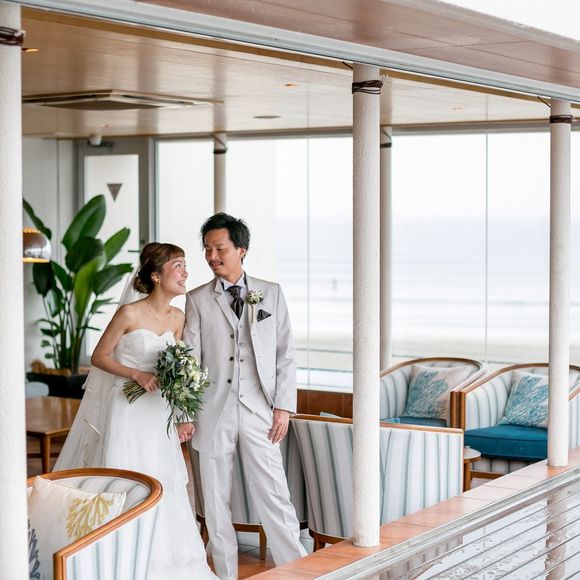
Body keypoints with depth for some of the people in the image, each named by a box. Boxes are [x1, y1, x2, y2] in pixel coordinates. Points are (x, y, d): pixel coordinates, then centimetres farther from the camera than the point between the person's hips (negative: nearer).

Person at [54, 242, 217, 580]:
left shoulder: (178, 318, 3)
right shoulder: (130, 313, -15)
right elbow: (99, 357, -8)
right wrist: (138, 375, -20)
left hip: (158, 410, 6)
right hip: (124, 408, -6)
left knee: (162, 482, 7)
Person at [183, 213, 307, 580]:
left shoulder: (271, 294, 5)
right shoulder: (198, 300, 4)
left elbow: (286, 354, 5)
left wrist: (284, 406, -2)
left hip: (260, 413, -1)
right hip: (214, 413, 1)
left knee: (275, 496, -3)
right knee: (216, 500, 7)